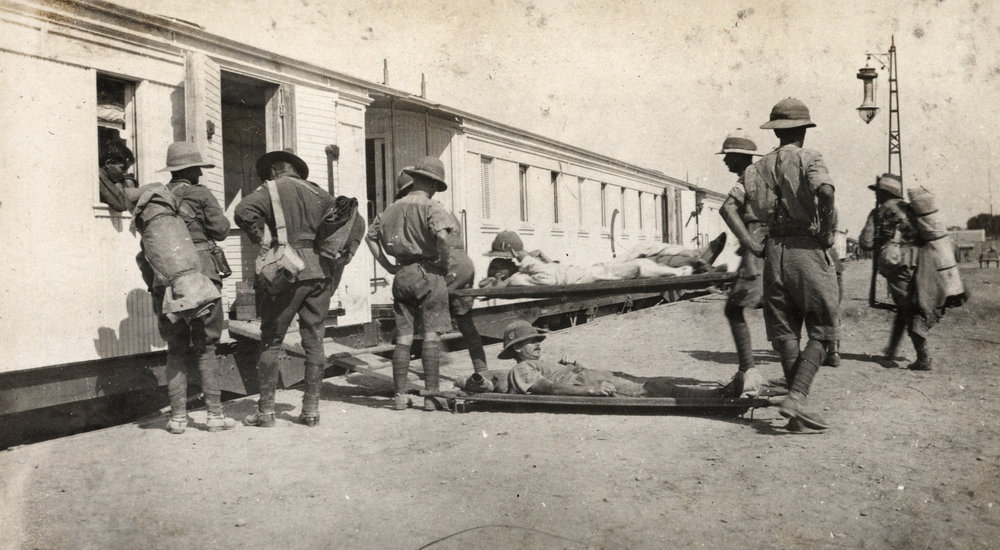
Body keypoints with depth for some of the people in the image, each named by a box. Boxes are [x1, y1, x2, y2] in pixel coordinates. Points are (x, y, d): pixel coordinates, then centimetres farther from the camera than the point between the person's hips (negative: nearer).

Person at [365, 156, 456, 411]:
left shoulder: (392, 208, 12)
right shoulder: (432, 207, -7)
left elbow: (370, 236, 16)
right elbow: (442, 236, -25)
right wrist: (445, 264, -10)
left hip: (402, 275, 5)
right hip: (428, 274, -5)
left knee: (403, 337, 8)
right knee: (432, 335, 0)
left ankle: (400, 395, 11)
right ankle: (431, 395, 1)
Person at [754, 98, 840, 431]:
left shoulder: (761, 165, 11)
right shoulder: (808, 158, -1)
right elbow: (825, 190, -21)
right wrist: (827, 232, -10)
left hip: (774, 251, 4)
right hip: (807, 250, -4)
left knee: (786, 333, 9)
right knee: (822, 331, 4)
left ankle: (795, 414, 11)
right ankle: (796, 398, -12)